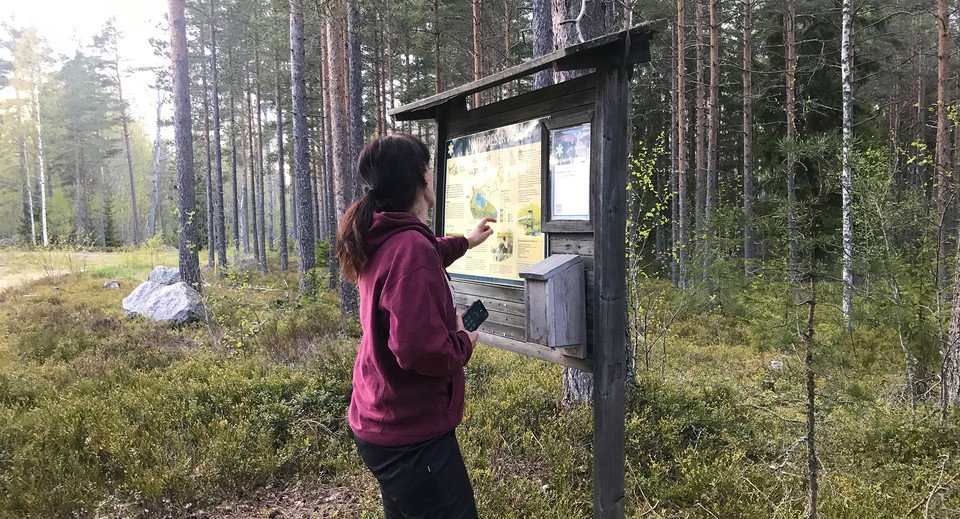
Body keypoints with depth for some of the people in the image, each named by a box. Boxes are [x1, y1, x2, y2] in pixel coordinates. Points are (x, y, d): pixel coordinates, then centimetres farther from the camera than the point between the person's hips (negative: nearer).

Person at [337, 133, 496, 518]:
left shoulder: (381, 241, 4)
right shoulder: (411, 247, -25)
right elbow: (420, 349, -33)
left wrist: (464, 242, 39)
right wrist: (465, 342, -13)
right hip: (412, 435, -9)